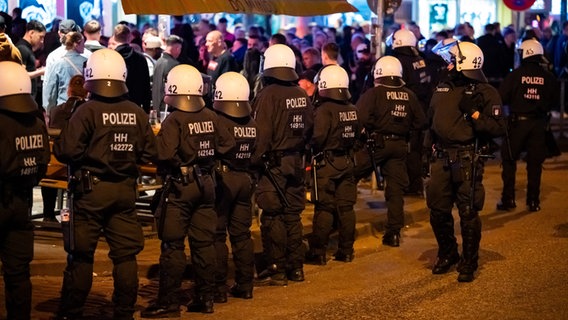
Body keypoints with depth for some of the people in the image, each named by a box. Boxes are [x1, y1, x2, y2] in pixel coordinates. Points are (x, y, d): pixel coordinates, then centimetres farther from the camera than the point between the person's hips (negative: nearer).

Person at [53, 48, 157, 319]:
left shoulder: (87, 111, -13)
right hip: (125, 189, 4)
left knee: (81, 255, 4)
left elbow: (66, 151, -18)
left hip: (91, 189, -4)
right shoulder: (137, 113, 0)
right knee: (125, 253, 10)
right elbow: (150, 152, 5)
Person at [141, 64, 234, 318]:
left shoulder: (173, 121, -16)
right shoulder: (211, 118, 2)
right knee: (204, 243, 11)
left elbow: (164, 155, -27)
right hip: (206, 184, 6)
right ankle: (205, 297, 16)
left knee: (172, 245, -1)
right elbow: (227, 145, 6)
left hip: (180, 186, -6)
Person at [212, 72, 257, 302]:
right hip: (245, 179, 6)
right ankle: (245, 285, 17)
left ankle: (219, 287, 0)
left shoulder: (218, 121, -15)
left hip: (223, 179, -6)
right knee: (242, 234, 13)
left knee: (217, 235, 0)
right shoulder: (253, 124, 5)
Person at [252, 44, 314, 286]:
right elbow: (309, 129, 12)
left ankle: (277, 270, 1)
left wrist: (254, 162, -11)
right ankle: (295, 267, 19)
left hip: (274, 164, -7)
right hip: (296, 163, 7)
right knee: (292, 214, 14)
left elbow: (261, 134, -18)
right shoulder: (302, 95, 6)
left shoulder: (268, 95, -14)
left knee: (272, 218, -1)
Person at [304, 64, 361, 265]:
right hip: (347, 162, 6)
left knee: (324, 209, -2)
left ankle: (318, 252, 3)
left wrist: (311, 152, -5)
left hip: (326, 165, -6)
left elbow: (317, 138, -22)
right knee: (346, 207, 9)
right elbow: (356, 135, 12)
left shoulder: (324, 110, -17)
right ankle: (346, 250, 15)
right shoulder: (352, 110, 5)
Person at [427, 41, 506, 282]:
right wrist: (427, 147, 19)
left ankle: (468, 264, 12)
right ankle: (447, 254, 31)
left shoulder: (485, 92, -6)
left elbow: (498, 128, -13)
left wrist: (474, 113, -21)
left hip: (468, 160, -6)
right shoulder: (443, 89, 13)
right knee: (438, 210, 11)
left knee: (468, 213, -1)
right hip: (442, 159, 6)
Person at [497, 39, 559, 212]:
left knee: (509, 160, 9)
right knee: (535, 162, 10)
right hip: (538, 123, 2)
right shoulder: (548, 77, -3)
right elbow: (555, 101, 5)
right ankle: (533, 201, 11)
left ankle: (508, 199, 6)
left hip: (518, 121, -2)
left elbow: (502, 97, -10)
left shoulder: (516, 74, -11)